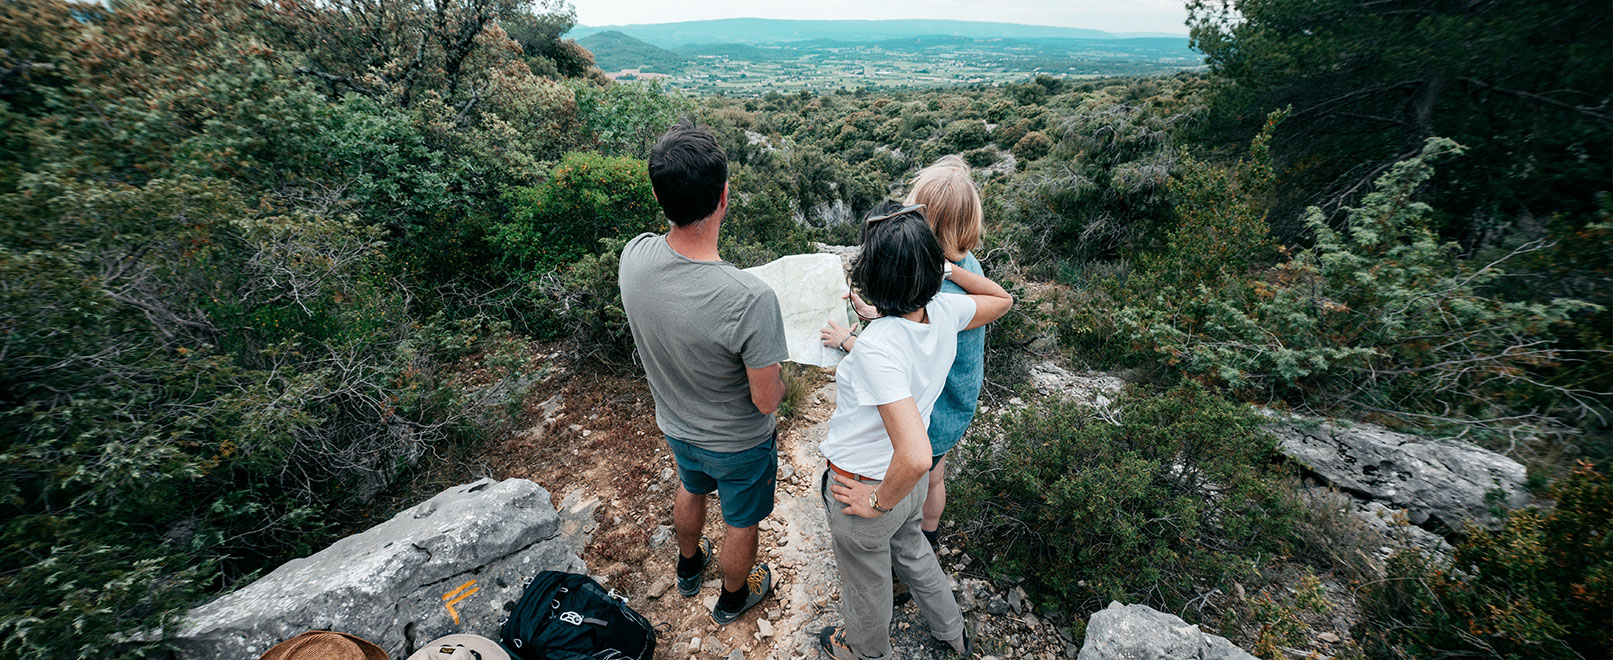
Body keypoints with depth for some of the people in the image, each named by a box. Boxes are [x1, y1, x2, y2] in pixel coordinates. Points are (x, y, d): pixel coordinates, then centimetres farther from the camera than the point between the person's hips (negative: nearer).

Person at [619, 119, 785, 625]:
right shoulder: (751, 300, -40)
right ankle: (734, 597, 56)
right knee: (741, 523, 25)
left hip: (675, 424, 6)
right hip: (737, 442, -5)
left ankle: (689, 566, 65)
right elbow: (766, 400, -26)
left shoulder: (633, 257, -22)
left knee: (691, 489, 36)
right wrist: (779, 383, -6)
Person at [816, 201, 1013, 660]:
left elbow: (916, 457, -41)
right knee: (909, 547, 37)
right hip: (911, 481, 7)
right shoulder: (944, 311, -15)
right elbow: (1001, 300, 8)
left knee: (866, 582, 25)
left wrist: (880, 502, -23)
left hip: (867, 486, -6)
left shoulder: (877, 348, -37)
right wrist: (948, 267, 3)